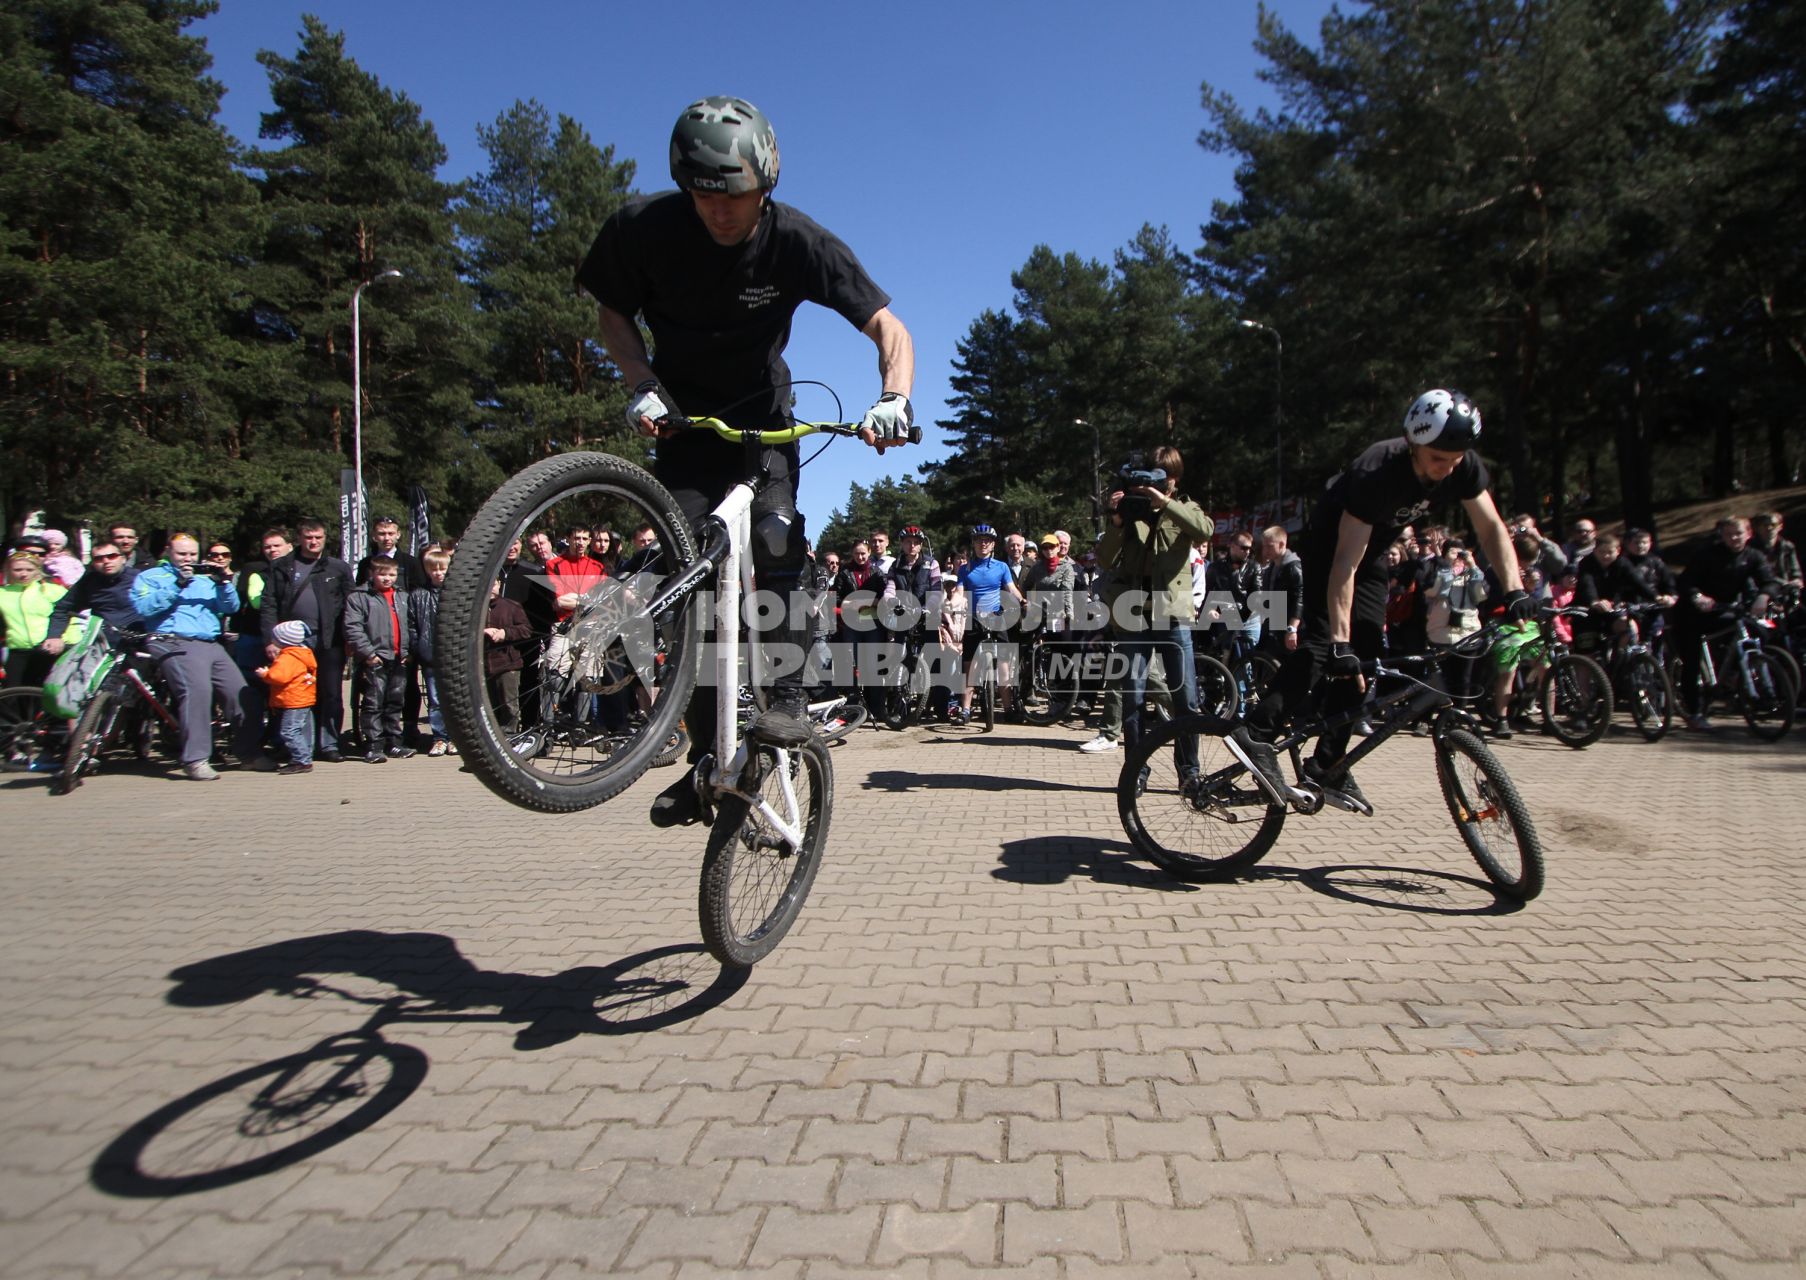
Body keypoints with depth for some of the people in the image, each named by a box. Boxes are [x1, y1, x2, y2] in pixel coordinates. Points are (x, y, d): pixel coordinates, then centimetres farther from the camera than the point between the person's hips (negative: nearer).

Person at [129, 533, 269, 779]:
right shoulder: (150, 577, 15)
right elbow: (144, 607, -5)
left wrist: (223, 583, -1)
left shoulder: (205, 578, 27)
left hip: (212, 645, 5)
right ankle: (195, 759, -26)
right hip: (176, 644, -5)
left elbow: (231, 607, 16)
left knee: (239, 692, -4)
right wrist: (177, 585, -12)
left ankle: (248, 752, 9)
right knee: (197, 689, -28)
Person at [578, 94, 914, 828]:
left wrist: (895, 396, -35)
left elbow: (887, 326, -16)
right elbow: (613, 314, 0)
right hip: (684, 422, 1)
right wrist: (642, 385, -17)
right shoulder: (641, 228, -16)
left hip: (763, 421, -1)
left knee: (777, 537, -28)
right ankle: (706, 758, 0)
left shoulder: (795, 243, -19)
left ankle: (789, 698, -18)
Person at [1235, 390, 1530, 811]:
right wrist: (1340, 642, -43)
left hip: (1373, 550, 7)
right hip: (1330, 542, -6)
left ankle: (1326, 764, 3)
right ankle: (1256, 735, -32)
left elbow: (1491, 527, -8)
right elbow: (1346, 562, -38)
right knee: (1322, 639, -25)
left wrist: (1515, 590, -24)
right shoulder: (1378, 471, -36)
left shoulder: (1465, 468, -18)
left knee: (1365, 654, 0)